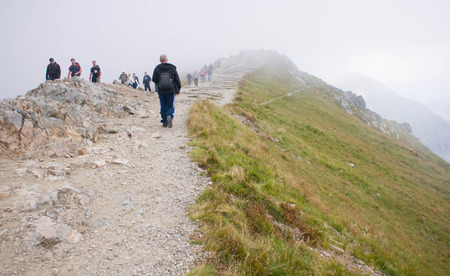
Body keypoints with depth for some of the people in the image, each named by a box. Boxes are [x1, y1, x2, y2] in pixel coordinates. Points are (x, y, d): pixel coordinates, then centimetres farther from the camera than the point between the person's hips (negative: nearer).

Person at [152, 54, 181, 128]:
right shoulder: (172, 68, -2)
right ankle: (169, 116, -22)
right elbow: (177, 79, -1)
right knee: (170, 106, 6)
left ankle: (165, 122, 11)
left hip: (161, 91, 1)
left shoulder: (157, 68, -2)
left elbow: (154, 80, -1)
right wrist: (178, 89, 9)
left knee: (163, 107, 11)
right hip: (171, 91, -1)